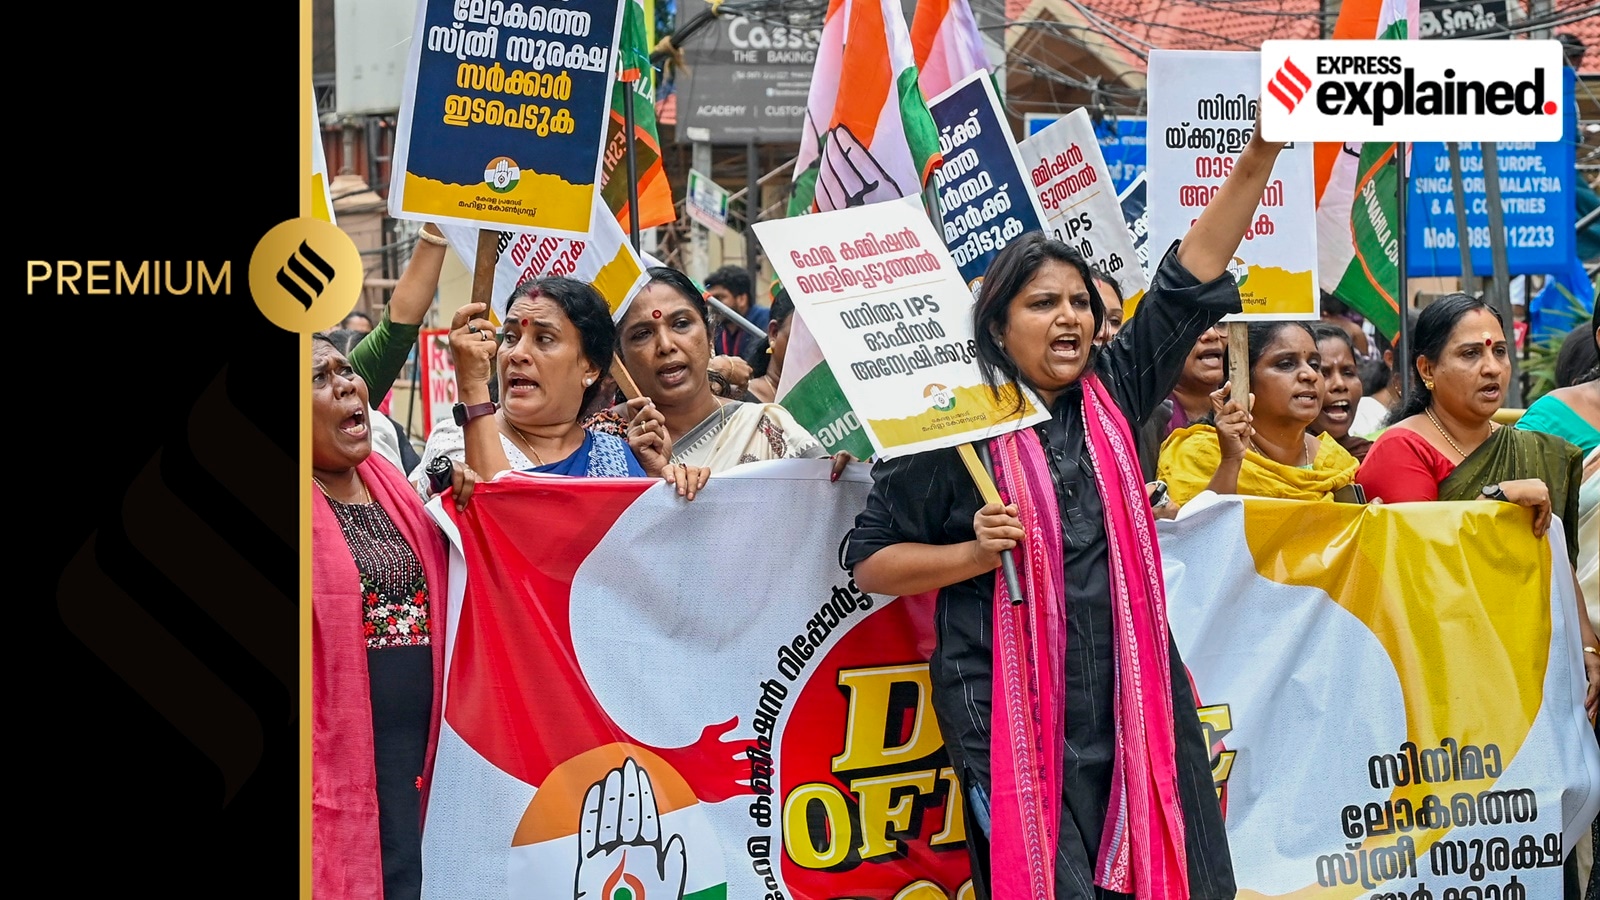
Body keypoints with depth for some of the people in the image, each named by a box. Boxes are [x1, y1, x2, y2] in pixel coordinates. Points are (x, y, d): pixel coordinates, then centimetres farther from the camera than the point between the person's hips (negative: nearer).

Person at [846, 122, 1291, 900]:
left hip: (1133, 696, 5)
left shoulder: (1114, 394, 9)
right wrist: (976, 552, -14)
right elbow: (869, 561, 0)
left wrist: (1259, 157, -3)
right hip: (1010, 711, -4)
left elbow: (1190, 281, 4)